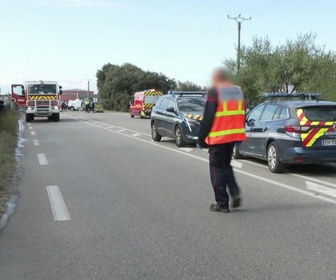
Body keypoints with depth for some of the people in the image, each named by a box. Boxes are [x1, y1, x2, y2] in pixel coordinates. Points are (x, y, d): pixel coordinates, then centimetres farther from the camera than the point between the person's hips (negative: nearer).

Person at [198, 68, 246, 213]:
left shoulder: (214, 92, -9)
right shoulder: (238, 91, 12)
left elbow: (207, 118, -12)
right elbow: (242, 115, 15)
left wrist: (201, 138, -6)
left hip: (218, 136, -6)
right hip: (234, 135, 7)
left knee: (218, 168, 4)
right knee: (226, 165, 22)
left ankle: (222, 203, 5)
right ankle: (235, 193, 8)